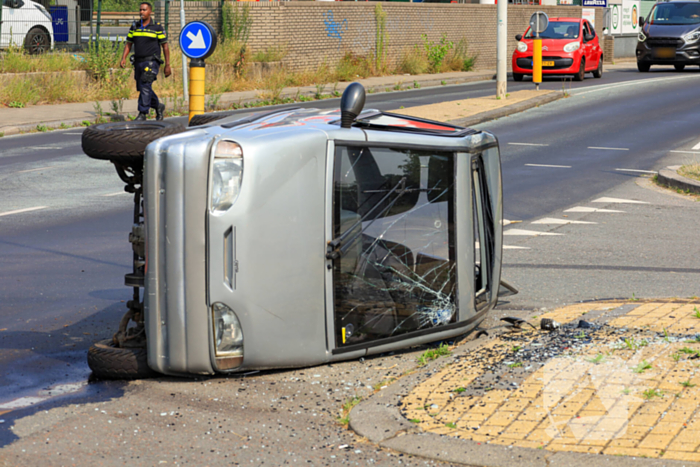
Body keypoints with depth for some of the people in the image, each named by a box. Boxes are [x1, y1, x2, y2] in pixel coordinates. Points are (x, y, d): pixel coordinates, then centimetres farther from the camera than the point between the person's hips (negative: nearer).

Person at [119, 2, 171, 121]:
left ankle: (143, 114, -18)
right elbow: (128, 44, 10)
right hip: (138, 62, 6)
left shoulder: (157, 27, -4)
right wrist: (123, 58, -6)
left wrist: (167, 65, -6)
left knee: (145, 86, -19)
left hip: (151, 62, -6)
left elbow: (165, 46, -2)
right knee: (143, 89, 11)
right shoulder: (134, 27, 9)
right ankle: (158, 106, 33)